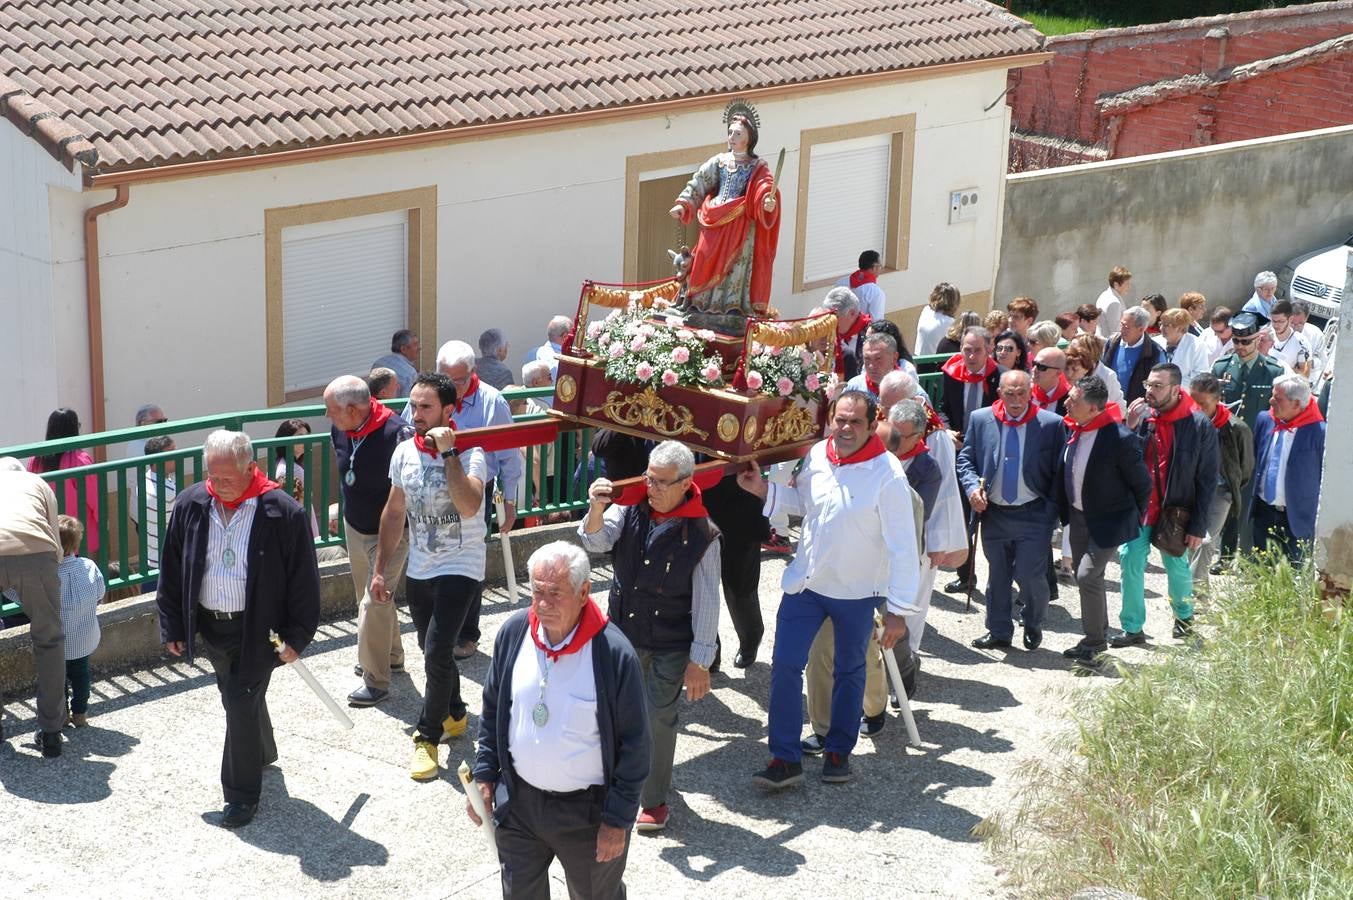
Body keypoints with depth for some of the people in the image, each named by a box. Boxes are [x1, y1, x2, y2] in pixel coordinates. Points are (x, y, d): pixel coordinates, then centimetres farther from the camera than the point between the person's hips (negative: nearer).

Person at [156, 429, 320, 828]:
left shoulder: (283, 512, -17)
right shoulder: (190, 505, -5)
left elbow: (304, 579, -9)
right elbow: (171, 570, 5)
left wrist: (297, 636, -9)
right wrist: (172, 626, 6)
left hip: (258, 628, -5)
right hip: (210, 625, 5)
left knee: (242, 704, -7)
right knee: (235, 699, 21)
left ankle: (242, 793, 7)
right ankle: (262, 753, 48)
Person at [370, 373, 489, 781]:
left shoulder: (469, 453, -16)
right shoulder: (404, 452, 2)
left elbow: (469, 506, -33)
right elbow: (394, 513, 12)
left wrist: (448, 452, -32)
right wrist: (381, 569, 12)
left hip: (459, 568, -6)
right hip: (419, 570, 6)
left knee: (437, 652, -14)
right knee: (433, 651, 17)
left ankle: (428, 736, 1)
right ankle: (454, 714, 39)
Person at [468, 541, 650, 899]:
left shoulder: (614, 654, -21)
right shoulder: (513, 633, -8)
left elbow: (634, 744, -14)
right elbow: (492, 711, 7)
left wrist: (618, 819, -13)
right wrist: (484, 775, 4)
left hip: (588, 811, -4)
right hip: (518, 802, 4)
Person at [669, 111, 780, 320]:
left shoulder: (758, 168, 3)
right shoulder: (718, 162, 13)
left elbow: (765, 191, -13)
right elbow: (698, 185, 9)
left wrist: (768, 203, -36)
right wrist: (683, 204, -6)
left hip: (742, 227, -3)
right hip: (715, 227, 3)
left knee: (736, 269, -8)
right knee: (707, 265, 2)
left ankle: (733, 307, -8)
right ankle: (698, 305, 6)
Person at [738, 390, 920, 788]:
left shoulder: (887, 473, -21)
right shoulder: (816, 456, -7)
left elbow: (902, 546, -18)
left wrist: (898, 610, -18)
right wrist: (763, 490, -2)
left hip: (857, 591, -3)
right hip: (805, 582, 3)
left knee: (849, 672, 15)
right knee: (785, 665, -2)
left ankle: (839, 751, 33)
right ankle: (785, 758, 8)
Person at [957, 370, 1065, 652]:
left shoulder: (1051, 424, -7)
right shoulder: (980, 420, 1)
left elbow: (1059, 473, -2)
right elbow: (965, 459, 8)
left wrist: (1051, 510, -7)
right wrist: (973, 487, -10)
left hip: (1033, 515, -3)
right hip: (993, 513, 3)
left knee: (1031, 576, -5)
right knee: (997, 575, 14)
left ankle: (1033, 625, 22)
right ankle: (998, 631, 29)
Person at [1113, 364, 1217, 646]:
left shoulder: (1200, 426, -12)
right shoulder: (1141, 415, -5)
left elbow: (1207, 481, -8)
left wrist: (1198, 527, -9)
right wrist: (1130, 427, -21)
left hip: (1175, 514, -2)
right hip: (1138, 509, 2)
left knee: (1177, 567, 13)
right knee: (1131, 563, 1)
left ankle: (1184, 615, 40)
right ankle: (1132, 628, 13)